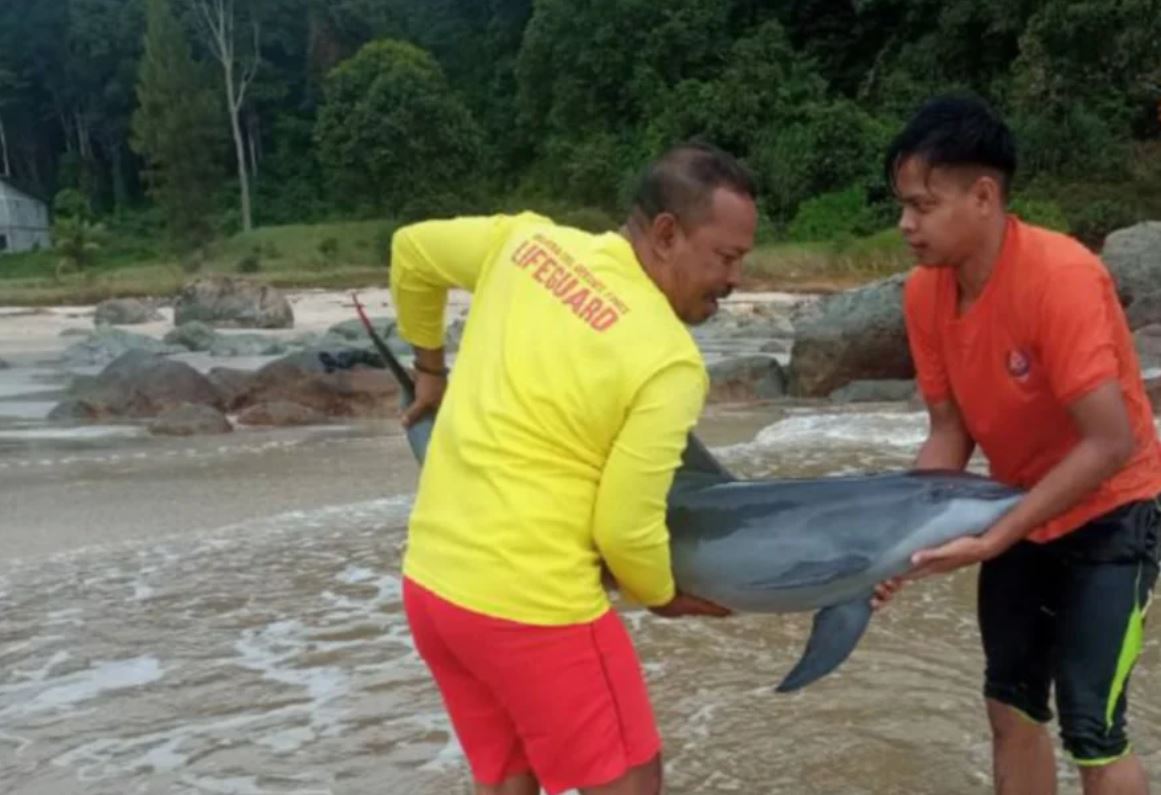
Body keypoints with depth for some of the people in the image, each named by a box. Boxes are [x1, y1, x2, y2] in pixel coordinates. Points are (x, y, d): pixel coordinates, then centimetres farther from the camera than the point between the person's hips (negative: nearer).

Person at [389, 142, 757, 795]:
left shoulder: (527, 239, 1)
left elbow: (412, 251, 17)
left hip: (431, 578, 7)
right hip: (531, 601, -7)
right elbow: (626, 528, -14)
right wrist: (663, 597, 7)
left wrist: (430, 368, 29)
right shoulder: (670, 362, -17)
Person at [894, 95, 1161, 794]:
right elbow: (950, 430, -4)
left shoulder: (1059, 276, -29)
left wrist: (992, 540, -31)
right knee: (1012, 709, 14)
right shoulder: (924, 292, -9)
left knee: (1092, 730, -7)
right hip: (1022, 511, 7)